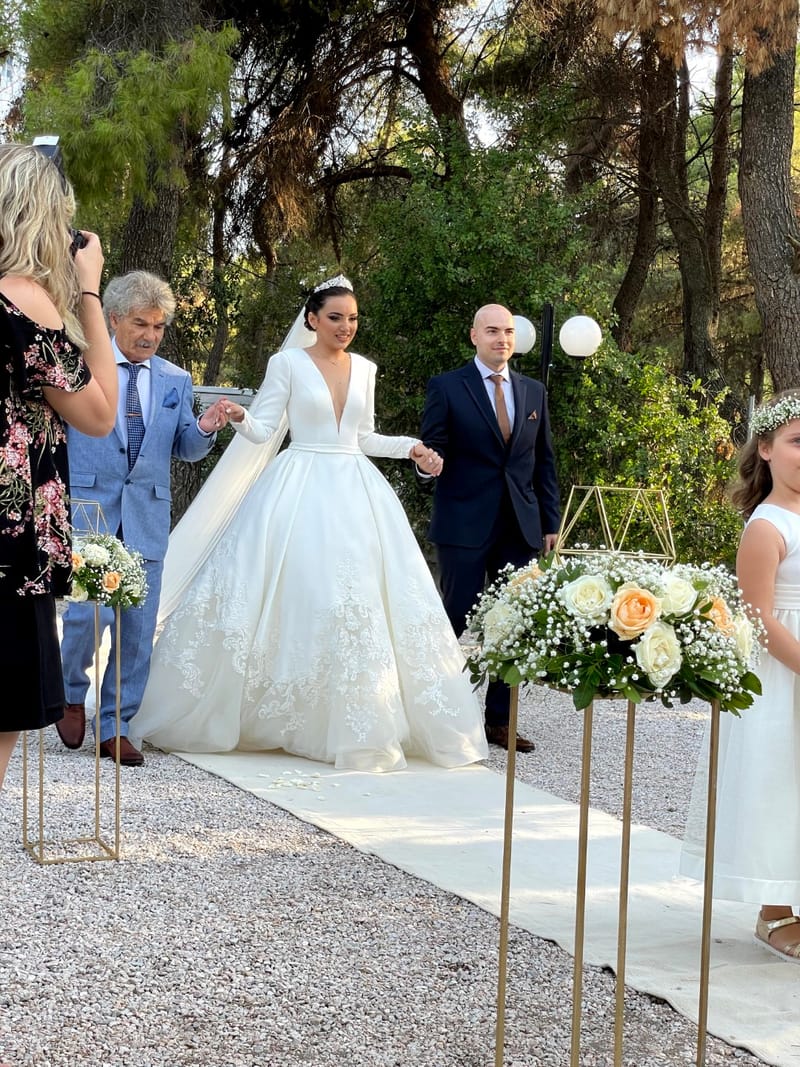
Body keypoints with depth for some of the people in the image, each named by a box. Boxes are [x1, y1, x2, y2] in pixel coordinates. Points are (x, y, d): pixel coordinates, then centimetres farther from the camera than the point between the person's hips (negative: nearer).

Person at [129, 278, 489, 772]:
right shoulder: (288, 362, -1)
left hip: (356, 493, 5)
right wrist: (240, 418, -25)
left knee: (365, 604, -1)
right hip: (300, 491, -5)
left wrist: (411, 448, 8)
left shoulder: (365, 369, 12)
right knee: (296, 599, -7)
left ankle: (359, 726, 9)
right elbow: (263, 431, -4)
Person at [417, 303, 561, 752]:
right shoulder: (446, 387, -1)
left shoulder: (534, 391, 12)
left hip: (521, 528, 4)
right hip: (464, 526, -4)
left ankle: (501, 720, 15)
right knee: (460, 624, 1)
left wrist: (551, 523, 10)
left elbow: (545, 462, 14)